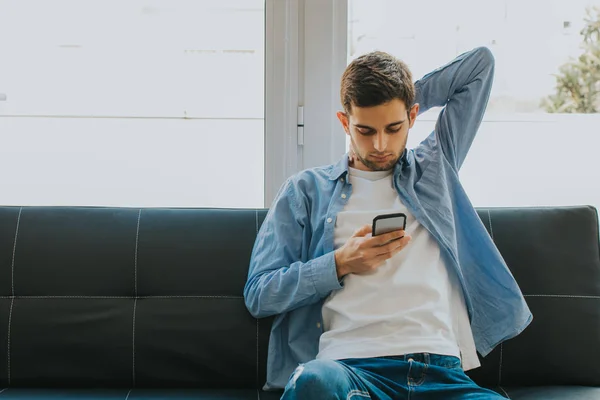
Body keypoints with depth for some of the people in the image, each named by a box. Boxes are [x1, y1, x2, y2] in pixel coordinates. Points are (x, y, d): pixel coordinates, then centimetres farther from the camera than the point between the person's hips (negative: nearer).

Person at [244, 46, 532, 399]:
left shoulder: (436, 167, 21)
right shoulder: (307, 189, 16)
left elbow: (482, 62, 26)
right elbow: (258, 295, 9)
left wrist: (405, 99, 27)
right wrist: (341, 264, -2)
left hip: (442, 369, 3)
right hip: (349, 366, -2)